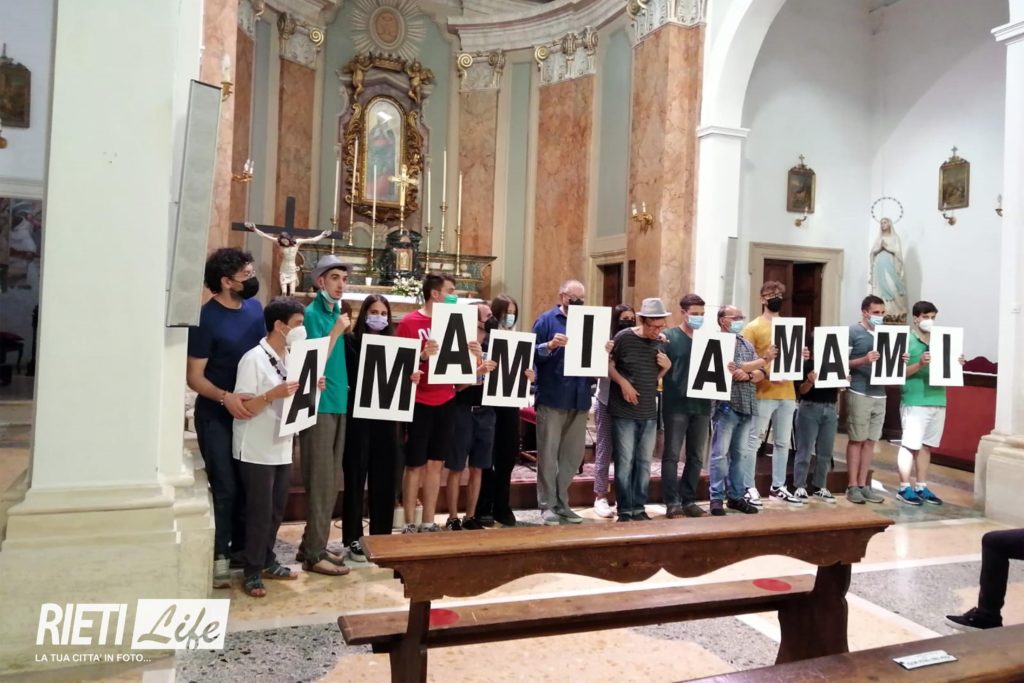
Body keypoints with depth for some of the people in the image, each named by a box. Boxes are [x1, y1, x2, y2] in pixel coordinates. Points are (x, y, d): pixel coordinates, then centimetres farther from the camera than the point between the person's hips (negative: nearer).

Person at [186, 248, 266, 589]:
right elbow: (194, 376, -15)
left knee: (249, 484, 12)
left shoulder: (255, 308, 2)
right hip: (216, 415, -6)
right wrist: (225, 397, -32)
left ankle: (241, 547, 26)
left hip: (251, 410, 6)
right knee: (225, 487, -4)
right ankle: (218, 555, 9)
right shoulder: (206, 318, -15)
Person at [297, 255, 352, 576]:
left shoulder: (336, 312, 14)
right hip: (319, 404, -8)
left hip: (338, 402, 8)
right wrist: (336, 332, -18)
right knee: (320, 481, -4)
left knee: (332, 481, 12)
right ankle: (314, 553, 4)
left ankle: (313, 545, 23)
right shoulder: (312, 313, -9)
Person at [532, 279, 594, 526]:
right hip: (552, 399, -5)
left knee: (573, 455, 10)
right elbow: (531, 353, -7)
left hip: (580, 399, 5)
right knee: (548, 454, -1)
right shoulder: (547, 320, -1)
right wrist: (549, 346, -24)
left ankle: (561, 503, 21)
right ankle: (547, 505, 7)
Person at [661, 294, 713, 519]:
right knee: (672, 455, -1)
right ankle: (672, 502, 5)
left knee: (696, 456, 10)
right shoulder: (669, 336, -2)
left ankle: (689, 500, 20)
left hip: (702, 405, 5)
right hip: (676, 405, -5)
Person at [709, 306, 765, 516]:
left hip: (746, 407, 7)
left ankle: (736, 496, 19)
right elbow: (728, 370, -16)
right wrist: (763, 360, -6)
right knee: (720, 453, -3)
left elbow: (761, 373, 10)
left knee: (740, 454, 11)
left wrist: (747, 374, -14)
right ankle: (717, 498, 4)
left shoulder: (747, 344, 16)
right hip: (725, 406, -6)